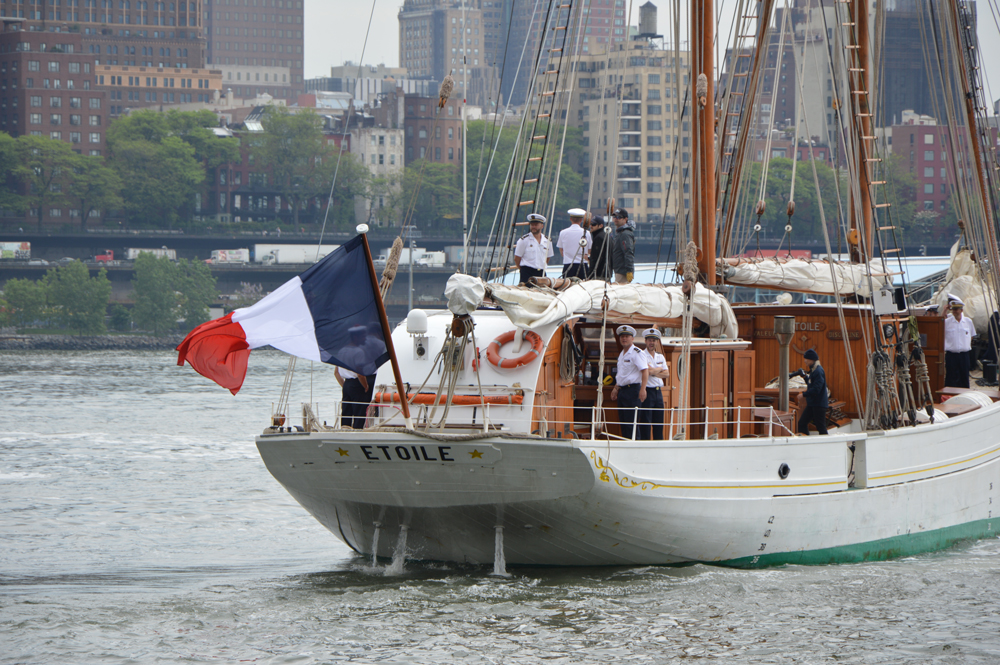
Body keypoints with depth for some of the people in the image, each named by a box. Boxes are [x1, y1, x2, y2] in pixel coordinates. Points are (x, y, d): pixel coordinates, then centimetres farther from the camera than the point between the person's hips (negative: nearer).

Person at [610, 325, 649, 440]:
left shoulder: (637, 353, -10)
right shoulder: (622, 354, 18)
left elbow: (645, 370, -18)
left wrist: (642, 389, -27)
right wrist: (616, 388, 25)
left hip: (632, 390, -9)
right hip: (622, 390, 9)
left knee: (631, 422, -12)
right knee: (623, 421, 8)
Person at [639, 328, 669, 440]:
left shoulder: (660, 357, 15)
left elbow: (667, 374, 6)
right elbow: (648, 371, -18)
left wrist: (654, 372, -8)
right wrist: (659, 369, -1)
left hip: (658, 392, 6)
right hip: (647, 391, -6)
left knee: (659, 422, 6)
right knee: (645, 422, -7)